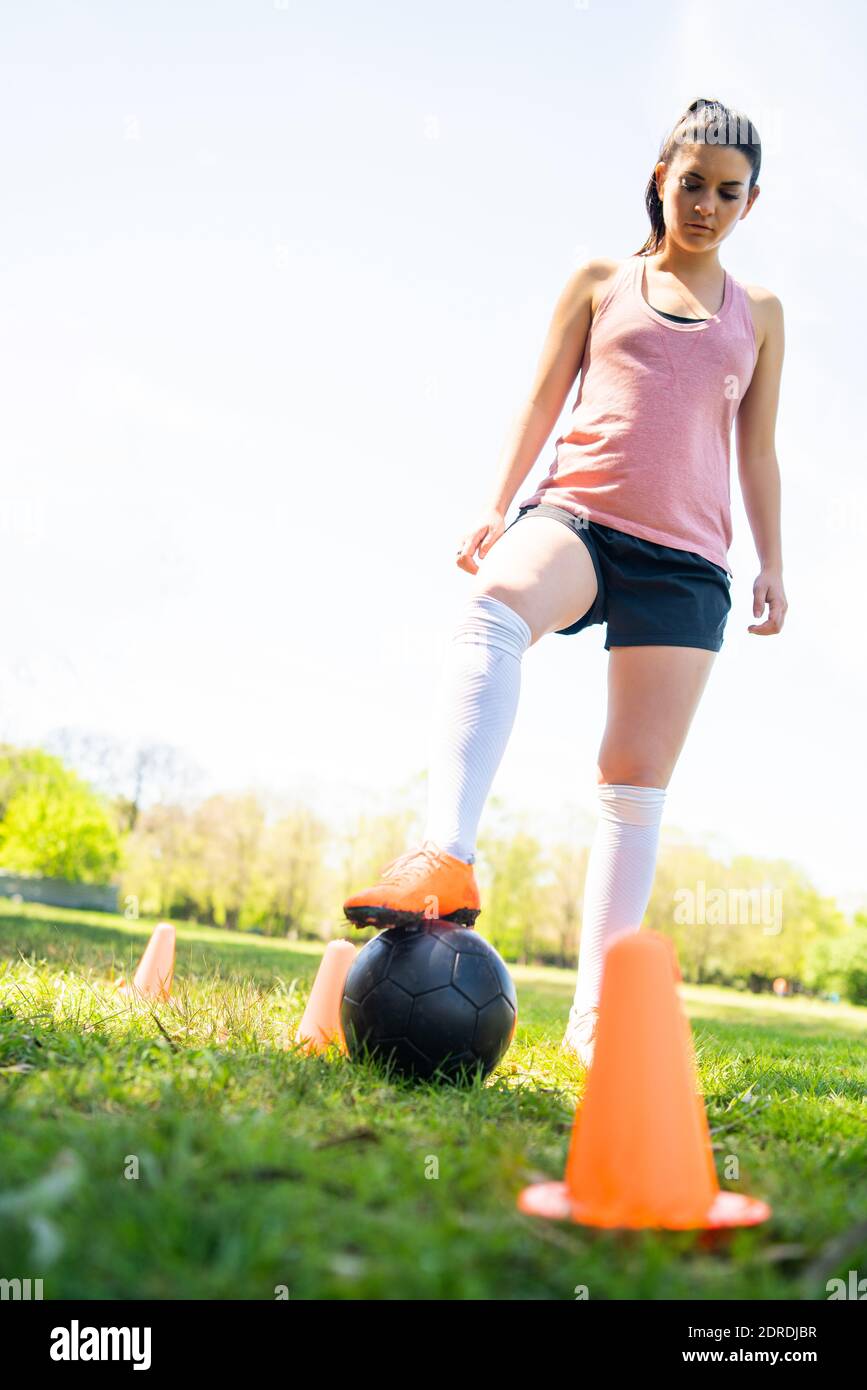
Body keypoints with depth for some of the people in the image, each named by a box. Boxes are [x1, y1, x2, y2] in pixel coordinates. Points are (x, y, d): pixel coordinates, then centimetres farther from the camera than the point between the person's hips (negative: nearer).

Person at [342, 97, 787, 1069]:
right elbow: (542, 400, 12)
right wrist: (497, 509, 0)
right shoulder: (599, 284, 17)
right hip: (579, 513, -2)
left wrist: (772, 565, 10)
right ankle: (447, 861, -53)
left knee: (637, 782, -4)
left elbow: (758, 452, 19)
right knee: (493, 611, -39)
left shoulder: (758, 314, 21)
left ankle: (592, 1010, 0)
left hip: (686, 559, 2)